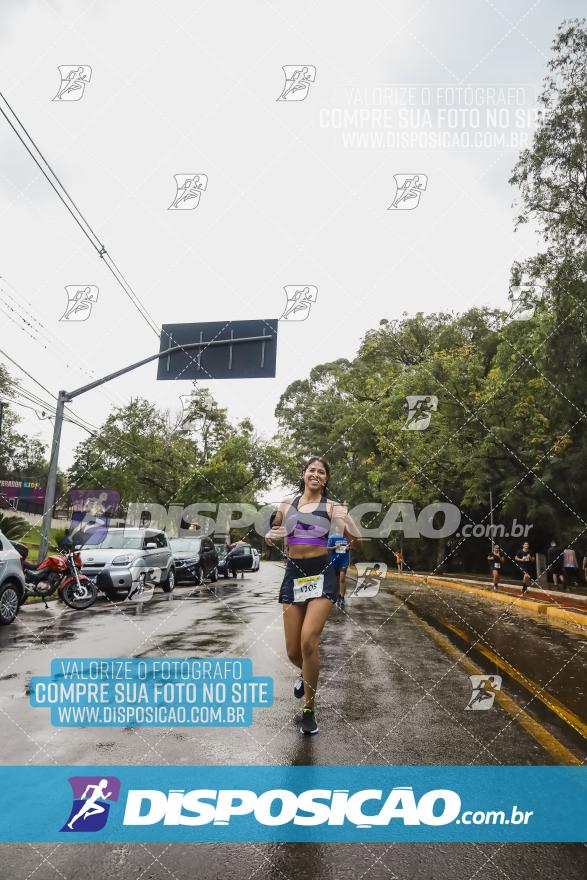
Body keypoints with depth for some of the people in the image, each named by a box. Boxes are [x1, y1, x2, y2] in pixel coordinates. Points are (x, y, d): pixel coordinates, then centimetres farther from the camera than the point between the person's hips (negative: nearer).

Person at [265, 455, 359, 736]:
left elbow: (355, 538, 1)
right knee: (292, 651, 6)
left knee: (308, 641, -18)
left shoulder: (331, 506, 3)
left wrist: (344, 519, -17)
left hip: (323, 573, -3)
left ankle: (309, 710, 2)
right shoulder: (287, 502, 9)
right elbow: (272, 534, 20)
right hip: (294, 573, 3)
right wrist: (272, 536, -3)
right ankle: (306, 674, 43)